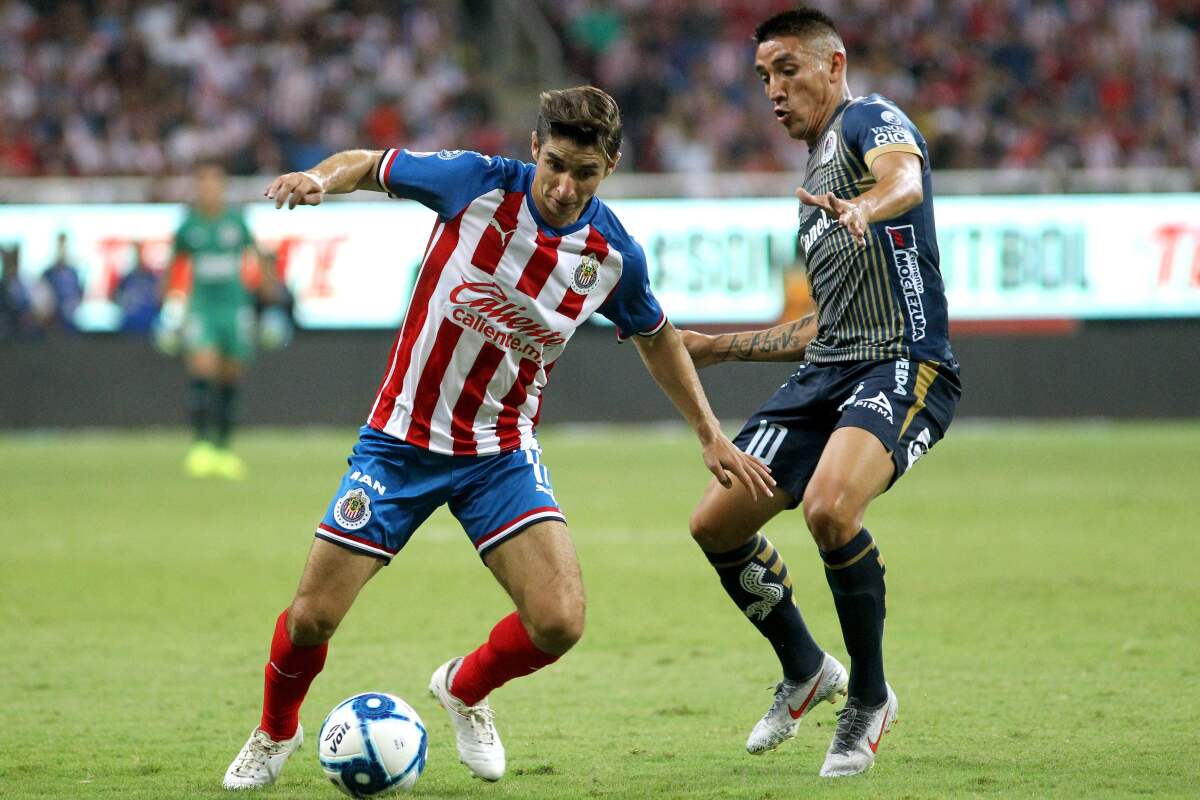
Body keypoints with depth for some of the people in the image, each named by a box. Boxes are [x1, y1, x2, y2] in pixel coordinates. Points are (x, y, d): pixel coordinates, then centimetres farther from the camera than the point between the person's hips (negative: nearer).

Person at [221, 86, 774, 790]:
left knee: (560, 622, -16)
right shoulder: (477, 183, -16)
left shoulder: (615, 255, -9)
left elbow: (657, 338, 12)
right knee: (313, 618, -5)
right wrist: (320, 178, -25)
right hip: (402, 437, -1)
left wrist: (710, 434, 15)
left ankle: (465, 690, 18)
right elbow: (369, 165, -3)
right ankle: (276, 732, 29)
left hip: (502, 453, 1)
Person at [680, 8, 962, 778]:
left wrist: (864, 207, -51)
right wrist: (714, 346, 31)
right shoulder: (816, 178, 25)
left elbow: (905, 176, -28)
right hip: (828, 370, 10)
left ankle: (869, 697, -11)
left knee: (829, 507, -32)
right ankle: (805, 672, 28)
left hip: (905, 365, -9)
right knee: (717, 524, 5)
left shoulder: (869, 119, -2)